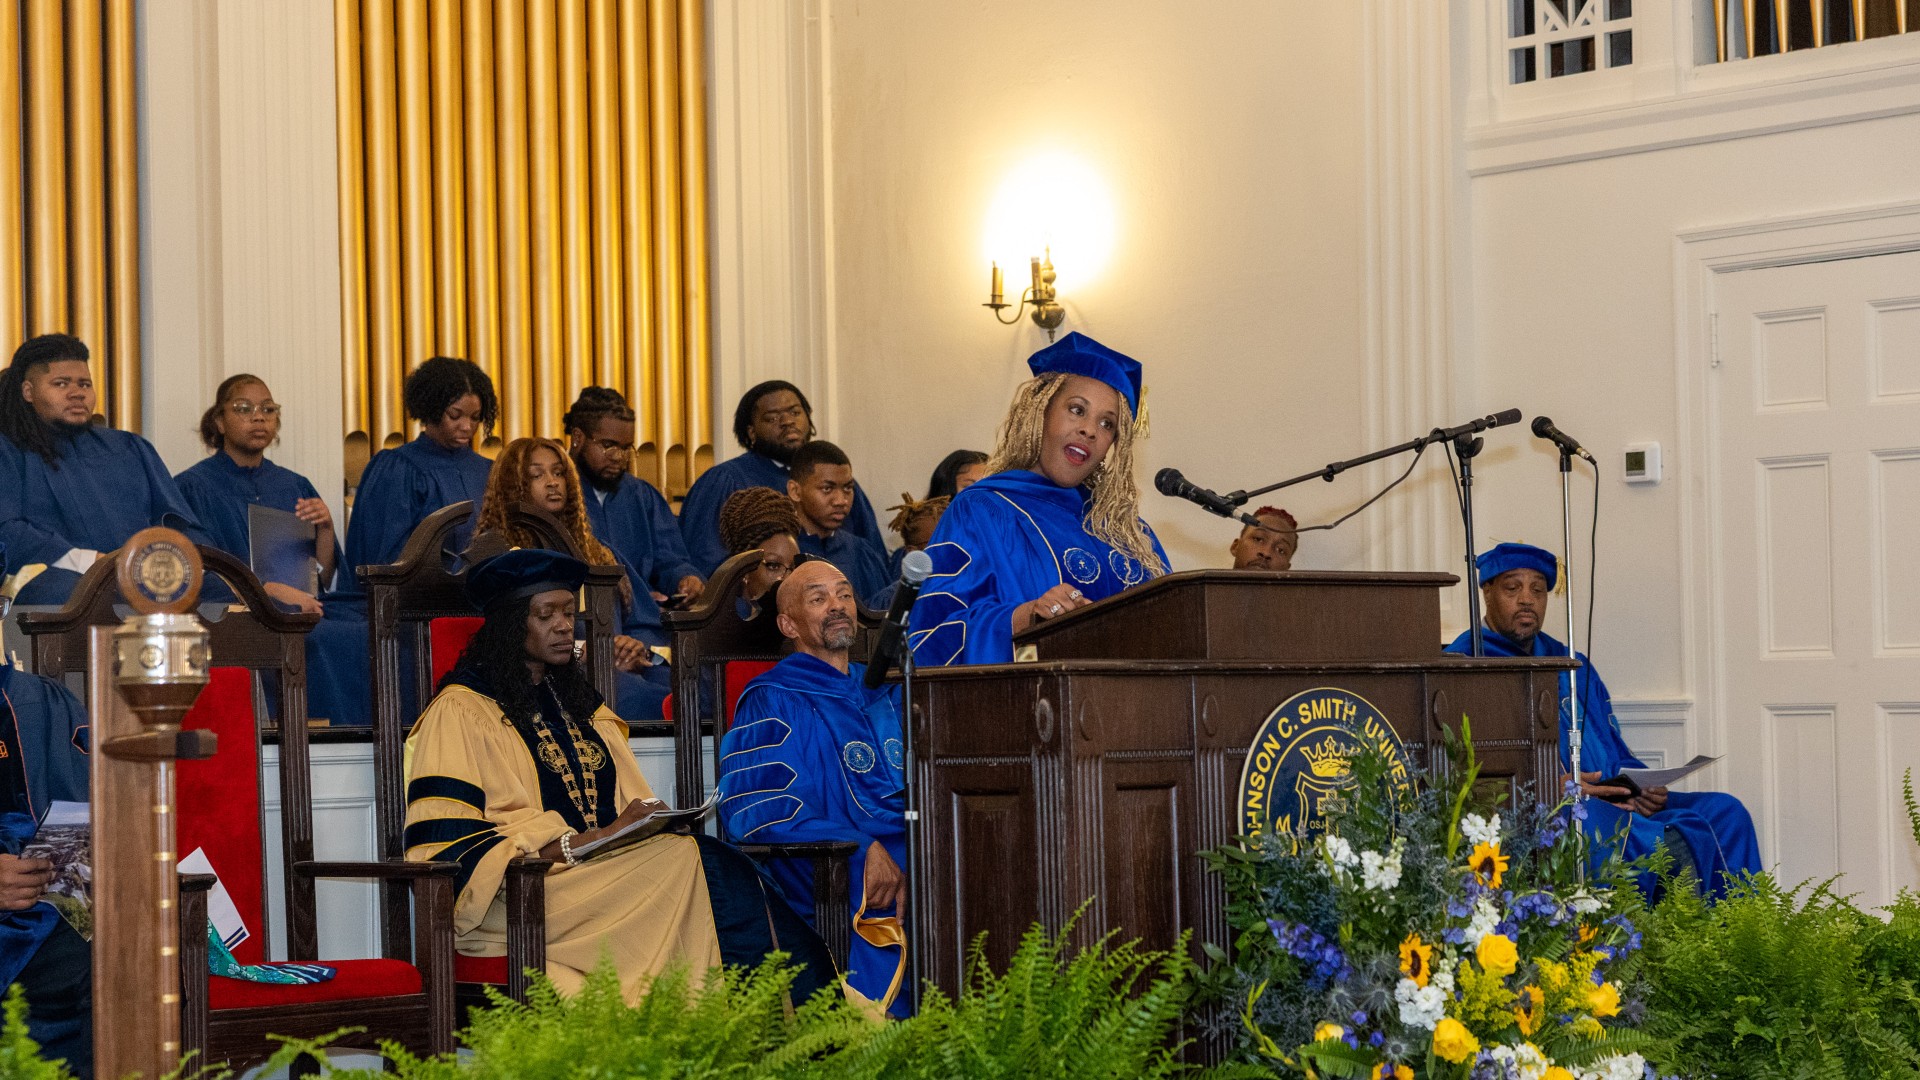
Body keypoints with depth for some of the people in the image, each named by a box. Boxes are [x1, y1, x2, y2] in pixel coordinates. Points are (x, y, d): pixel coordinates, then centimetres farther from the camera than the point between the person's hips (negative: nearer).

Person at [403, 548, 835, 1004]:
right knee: (698, 860, -29)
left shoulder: (578, 702, 25)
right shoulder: (462, 710, 1)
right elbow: (451, 844, -9)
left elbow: (628, 805, 24)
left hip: (603, 870, 6)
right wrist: (583, 843, -16)